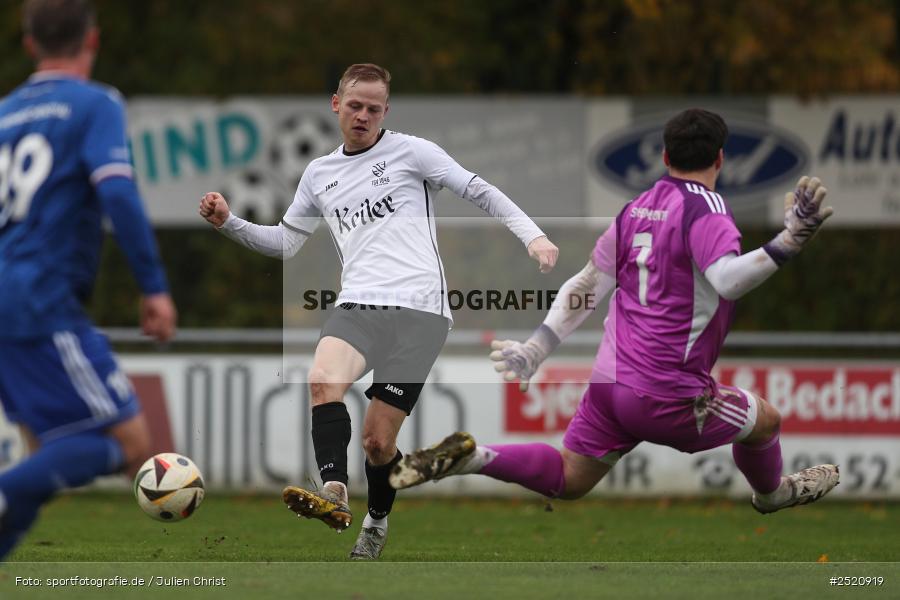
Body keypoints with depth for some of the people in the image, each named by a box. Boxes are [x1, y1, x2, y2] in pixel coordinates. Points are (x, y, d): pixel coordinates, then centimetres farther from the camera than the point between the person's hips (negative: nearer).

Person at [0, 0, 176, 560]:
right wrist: (155, 286, -15)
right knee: (129, 444, -8)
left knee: (55, 457, 13)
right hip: (45, 307, -8)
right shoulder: (95, 105, -2)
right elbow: (117, 193, -16)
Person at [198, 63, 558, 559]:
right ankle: (333, 494, -43)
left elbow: (479, 192, 5)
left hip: (417, 311, -4)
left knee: (377, 440, -7)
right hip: (357, 307, 4)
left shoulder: (410, 152, 7)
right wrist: (228, 222, 15)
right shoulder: (319, 175, 21)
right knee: (323, 381, -31)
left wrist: (532, 236, -7)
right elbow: (284, 242, 29)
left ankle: (376, 523, 21)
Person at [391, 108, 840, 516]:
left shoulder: (636, 209, 10)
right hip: (665, 395, -7)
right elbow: (727, 280, -30)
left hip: (609, 377, 7)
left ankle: (469, 458, 0)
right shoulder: (704, 207, -13)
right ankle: (772, 494, 43)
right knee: (764, 419, 17)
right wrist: (786, 246, -39)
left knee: (568, 480, 18)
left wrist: (535, 348, 13)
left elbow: (587, 285, 12)